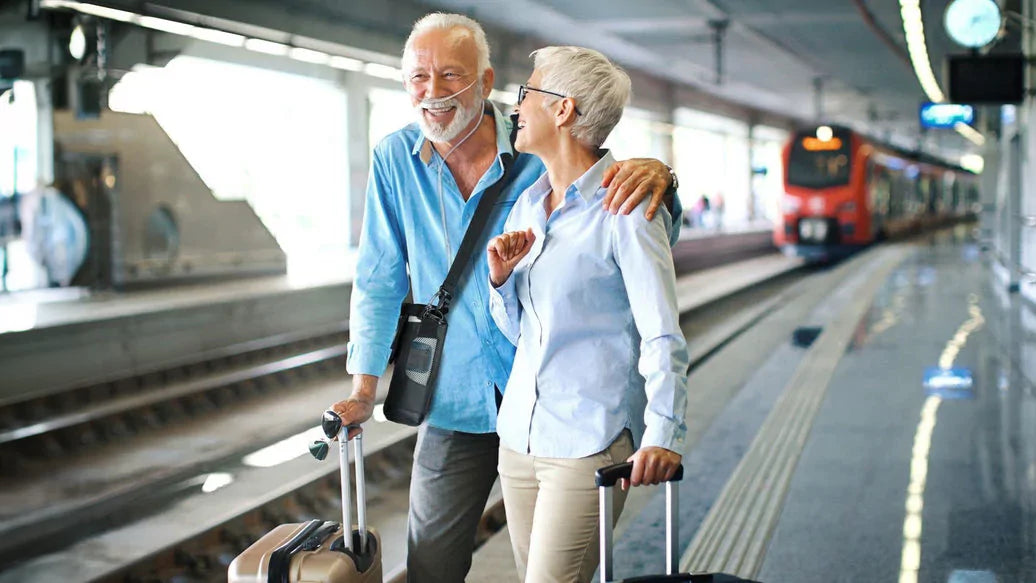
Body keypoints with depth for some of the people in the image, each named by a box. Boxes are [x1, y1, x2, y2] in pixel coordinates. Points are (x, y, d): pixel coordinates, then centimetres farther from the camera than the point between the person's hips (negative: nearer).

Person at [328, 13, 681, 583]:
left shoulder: (539, 153, -10)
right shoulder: (395, 158, -3)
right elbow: (379, 279, 4)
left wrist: (657, 176, -29)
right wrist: (363, 388, 0)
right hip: (453, 403, 2)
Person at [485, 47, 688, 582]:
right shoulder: (528, 204, 12)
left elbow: (662, 337, -14)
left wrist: (663, 435, -25)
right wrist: (501, 278, -2)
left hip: (588, 444, -7)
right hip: (519, 433, 7)